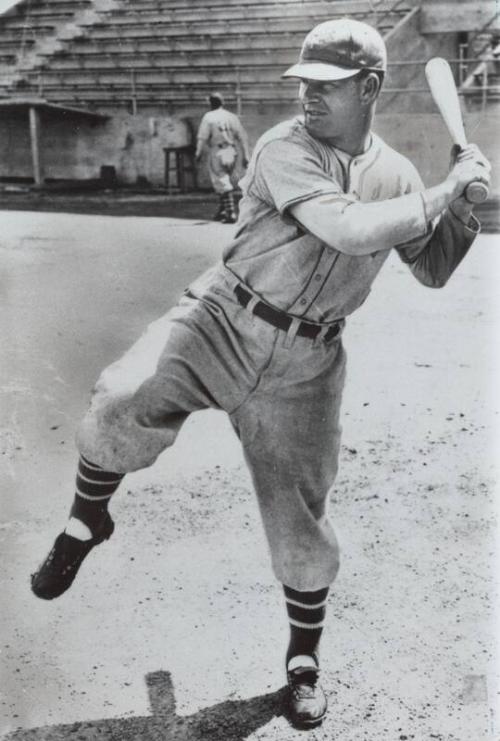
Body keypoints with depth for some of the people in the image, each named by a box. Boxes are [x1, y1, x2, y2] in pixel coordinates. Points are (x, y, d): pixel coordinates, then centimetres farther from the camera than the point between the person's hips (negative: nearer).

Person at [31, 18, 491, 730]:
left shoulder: (396, 174, 5)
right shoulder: (285, 146, -11)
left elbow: (433, 272, 14)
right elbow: (350, 230, -26)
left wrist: (467, 203, 1)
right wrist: (444, 192, -17)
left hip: (305, 365, 3)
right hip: (222, 323, -2)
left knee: (300, 522, 8)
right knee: (125, 401, -31)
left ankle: (305, 661, 33)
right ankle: (86, 522, 0)